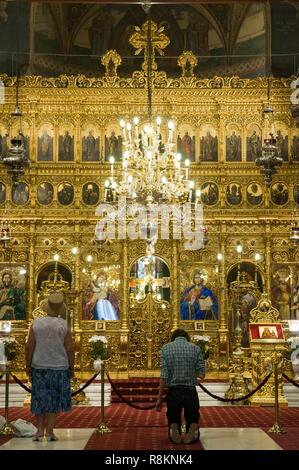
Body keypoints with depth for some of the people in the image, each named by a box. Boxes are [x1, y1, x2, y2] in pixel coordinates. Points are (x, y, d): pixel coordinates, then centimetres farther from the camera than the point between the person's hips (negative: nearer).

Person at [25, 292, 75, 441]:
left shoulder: (36, 323, -5)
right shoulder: (64, 325, -9)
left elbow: (29, 347, -5)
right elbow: (70, 349, -9)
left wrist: (28, 366, 5)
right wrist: (71, 368, 2)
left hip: (39, 367, 1)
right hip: (59, 368, -1)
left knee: (40, 398, 14)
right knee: (54, 399, 7)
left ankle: (40, 430, 12)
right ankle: (49, 431, 6)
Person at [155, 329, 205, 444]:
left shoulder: (166, 348, 1)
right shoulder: (195, 348, 2)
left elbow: (163, 376, -5)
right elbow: (201, 374, 1)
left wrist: (159, 398, 0)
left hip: (173, 392, 0)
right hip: (190, 392, 0)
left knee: (173, 421, 15)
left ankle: (174, 430, -20)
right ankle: (193, 429, -24)